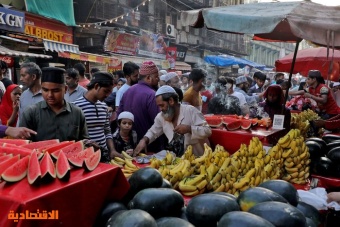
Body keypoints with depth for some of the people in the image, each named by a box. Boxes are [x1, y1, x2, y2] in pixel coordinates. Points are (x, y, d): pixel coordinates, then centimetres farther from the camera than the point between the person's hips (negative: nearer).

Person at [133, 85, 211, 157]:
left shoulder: (190, 110, -11)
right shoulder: (161, 117, 4)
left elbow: (207, 130, -12)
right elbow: (153, 132, 18)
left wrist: (189, 128, -25)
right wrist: (144, 140, -2)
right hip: (178, 158, 4)